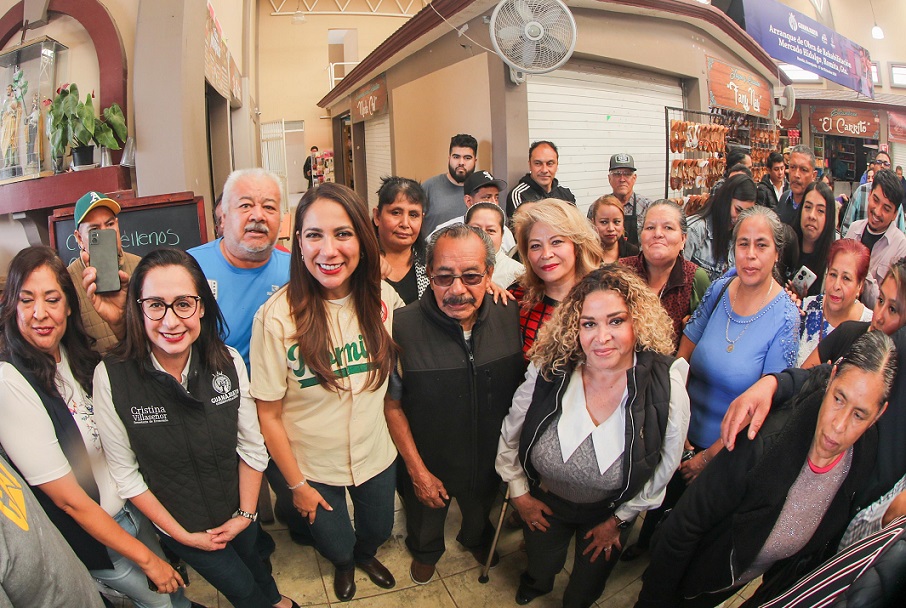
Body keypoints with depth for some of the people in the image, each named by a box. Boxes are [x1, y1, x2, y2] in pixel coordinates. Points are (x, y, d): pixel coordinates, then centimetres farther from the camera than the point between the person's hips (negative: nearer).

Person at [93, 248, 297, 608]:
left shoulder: (228, 362, -18)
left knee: (251, 558, 30)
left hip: (238, 512, 2)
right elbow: (125, 473, -15)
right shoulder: (112, 377, -25)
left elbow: (251, 444, -7)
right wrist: (180, 534, -11)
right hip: (180, 524, -2)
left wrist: (246, 513, -6)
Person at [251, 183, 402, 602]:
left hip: (376, 454, 3)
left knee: (379, 531, 26)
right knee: (336, 546, 21)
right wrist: (296, 484, -8)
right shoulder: (276, 316, -26)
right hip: (313, 467, -2)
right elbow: (268, 414, -16)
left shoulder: (383, 298, -15)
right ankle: (343, 565, 59)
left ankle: (365, 555, 64)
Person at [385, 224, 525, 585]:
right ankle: (426, 554, 63)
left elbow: (520, 385, -2)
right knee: (425, 526, 28)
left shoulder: (510, 316, -18)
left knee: (481, 512, 33)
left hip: (491, 460, 3)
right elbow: (392, 405, -17)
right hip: (428, 463, -2)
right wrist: (418, 471, -13)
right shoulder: (403, 326, -29)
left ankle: (475, 539, 67)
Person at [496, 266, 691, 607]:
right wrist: (518, 493, -2)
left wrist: (618, 520, -4)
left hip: (610, 512, 0)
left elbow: (662, 470, -12)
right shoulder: (549, 373, -26)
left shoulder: (667, 388, -28)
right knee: (540, 571, 27)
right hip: (543, 504, 1)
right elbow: (509, 437, -8)